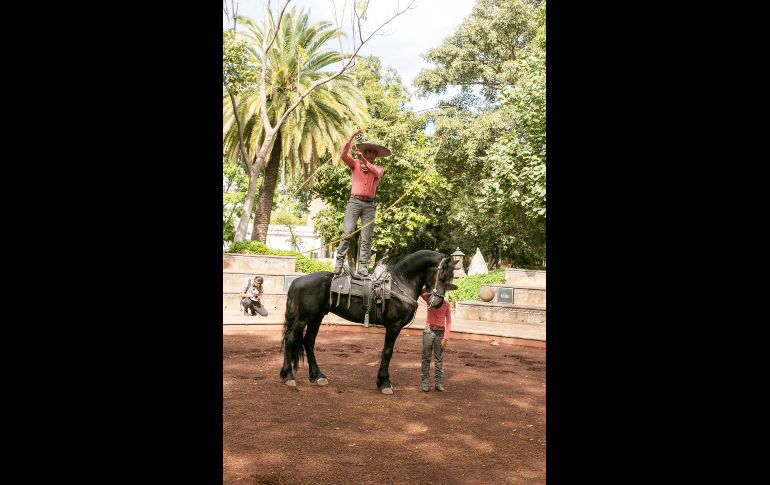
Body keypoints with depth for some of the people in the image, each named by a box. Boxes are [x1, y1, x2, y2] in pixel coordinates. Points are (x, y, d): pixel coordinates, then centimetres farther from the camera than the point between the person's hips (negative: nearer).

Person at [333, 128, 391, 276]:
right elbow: (343, 155, -5)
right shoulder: (355, 163, 12)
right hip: (355, 201, -2)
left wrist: (364, 160, -20)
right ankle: (339, 262, -13)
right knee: (347, 233, -12)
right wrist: (351, 137, -10)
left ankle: (363, 266, -5)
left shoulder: (379, 168, 15)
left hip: (369, 205, 2)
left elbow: (376, 173, -9)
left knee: (366, 238, -3)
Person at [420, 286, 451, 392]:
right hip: (429, 331, 0)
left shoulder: (446, 304, -1)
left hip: (440, 333, 1)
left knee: (439, 358, 8)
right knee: (426, 357, 6)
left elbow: (448, 322, -1)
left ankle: (438, 382, 17)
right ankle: (425, 381, 15)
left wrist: (445, 338, -6)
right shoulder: (429, 300, -2)